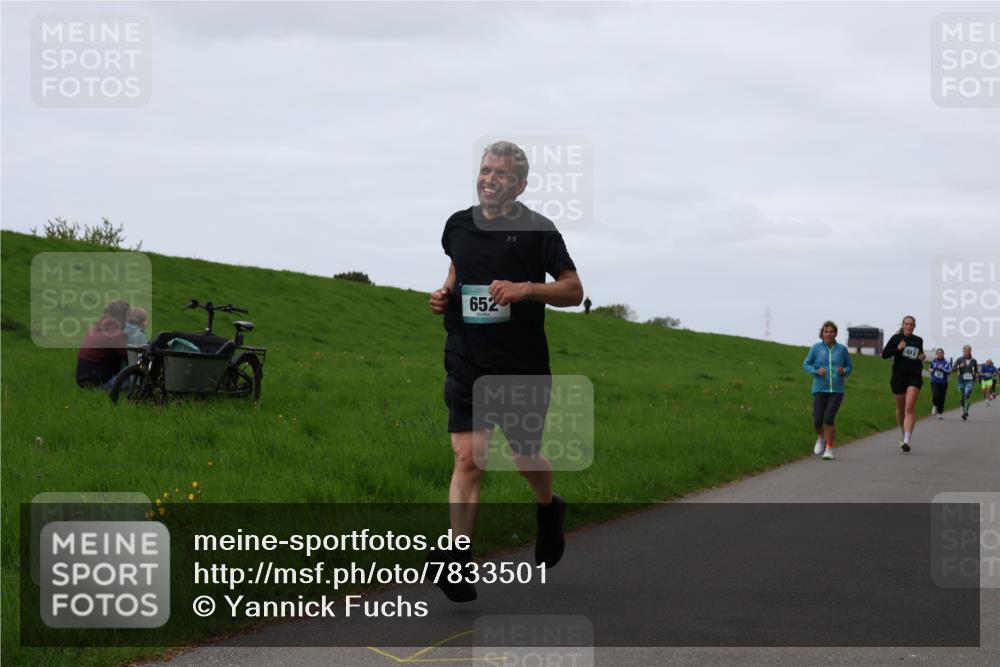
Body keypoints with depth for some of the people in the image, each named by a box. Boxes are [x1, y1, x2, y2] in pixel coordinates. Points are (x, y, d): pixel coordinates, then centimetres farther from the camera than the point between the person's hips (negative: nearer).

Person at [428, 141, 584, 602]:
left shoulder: (537, 230, -4)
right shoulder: (457, 226, 8)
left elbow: (574, 290, -4)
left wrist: (526, 289, -20)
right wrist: (444, 294, 8)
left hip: (524, 365, -2)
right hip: (467, 362, 2)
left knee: (525, 456, 10)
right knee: (467, 459, -9)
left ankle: (549, 511, 44)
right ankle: (458, 558, -15)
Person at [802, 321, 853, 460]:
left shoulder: (842, 349, 4)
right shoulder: (816, 348, 2)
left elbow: (849, 367, 12)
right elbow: (806, 364, 7)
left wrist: (844, 371, -10)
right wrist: (816, 371, -12)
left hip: (836, 391, -1)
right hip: (820, 389, 1)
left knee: (829, 418, -15)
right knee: (817, 420, -4)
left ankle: (829, 449, -2)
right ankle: (821, 438, 31)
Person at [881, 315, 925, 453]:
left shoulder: (918, 341, 10)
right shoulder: (896, 338, 2)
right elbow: (884, 354, -3)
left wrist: (922, 358, 4)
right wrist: (897, 348, -16)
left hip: (914, 377, 0)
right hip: (899, 376, 0)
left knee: (910, 408, -15)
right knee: (900, 408, 10)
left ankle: (906, 441, -21)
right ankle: (902, 433, 38)